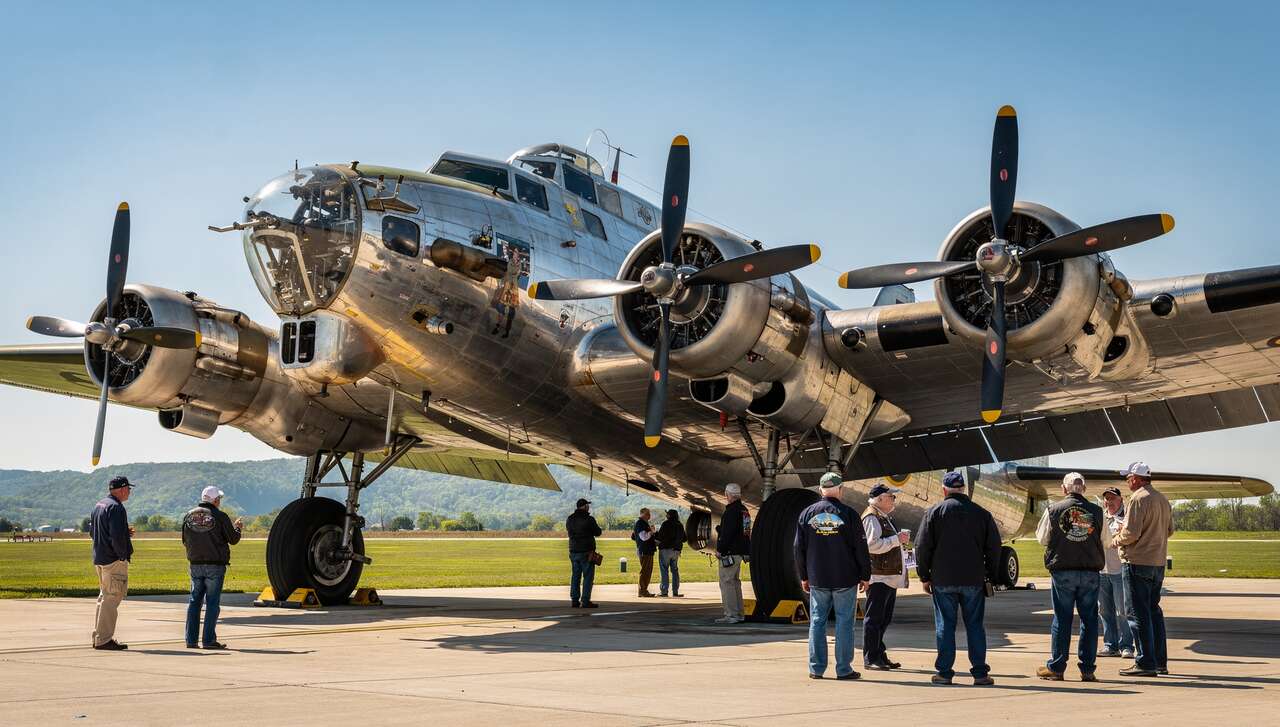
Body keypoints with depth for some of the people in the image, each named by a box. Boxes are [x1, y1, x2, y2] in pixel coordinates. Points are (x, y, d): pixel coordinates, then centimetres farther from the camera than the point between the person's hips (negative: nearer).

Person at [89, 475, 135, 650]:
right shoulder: (116, 507, -17)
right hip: (114, 560, -10)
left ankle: (98, 637, 23)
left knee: (104, 597, 18)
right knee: (111, 599, -6)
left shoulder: (98, 505, 14)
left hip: (99, 559, 10)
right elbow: (117, 536, -25)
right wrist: (124, 554, -10)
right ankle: (103, 640, -5)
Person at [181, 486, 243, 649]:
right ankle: (209, 639, -2)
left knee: (194, 601, 10)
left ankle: (191, 639, 8)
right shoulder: (220, 516, -8)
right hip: (215, 565, -4)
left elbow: (185, 541, 13)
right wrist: (237, 527, 17)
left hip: (195, 565, 4)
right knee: (212, 602, 0)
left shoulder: (189, 516, 6)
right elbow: (233, 539, -3)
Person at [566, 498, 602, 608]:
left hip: (573, 551, 6)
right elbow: (598, 532, -3)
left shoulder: (570, 519, 7)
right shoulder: (588, 519, -12)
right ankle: (585, 601, -6)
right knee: (588, 576, -2)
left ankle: (574, 600, 11)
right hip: (586, 551, -6)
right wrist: (597, 527, 16)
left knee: (575, 575, 12)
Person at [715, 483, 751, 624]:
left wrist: (719, 549, -13)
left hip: (730, 553, -10)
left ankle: (731, 614, -9)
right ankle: (738, 613, 18)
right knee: (735, 582, 16)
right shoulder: (744, 510, 14)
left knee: (726, 582, -6)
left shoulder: (731, 511, -16)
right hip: (741, 552, 10)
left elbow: (727, 533, -21)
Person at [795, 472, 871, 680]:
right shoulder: (848, 514, -6)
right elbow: (860, 548, -4)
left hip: (817, 579, 3)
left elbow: (799, 548, 9)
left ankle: (816, 668, 8)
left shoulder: (807, 513, 4)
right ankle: (843, 669, 3)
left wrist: (804, 577, 17)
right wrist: (865, 575, 5)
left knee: (817, 622, 9)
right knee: (844, 622, 2)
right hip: (845, 578, -3)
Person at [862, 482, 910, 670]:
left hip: (890, 576, 10)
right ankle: (870, 658, -3)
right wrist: (897, 539, -18)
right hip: (878, 576, -10)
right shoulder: (871, 517, -11)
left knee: (885, 619, 13)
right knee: (874, 618, -6)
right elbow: (872, 545, -22)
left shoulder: (884, 517, 22)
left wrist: (900, 539, 16)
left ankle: (880, 656, 20)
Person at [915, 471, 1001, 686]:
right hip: (974, 580, 1)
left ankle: (944, 672, 6)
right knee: (975, 626, 7)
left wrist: (924, 576, 6)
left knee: (945, 626, 5)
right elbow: (994, 547, 6)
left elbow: (923, 547, -3)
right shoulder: (981, 513, 4)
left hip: (943, 580, -1)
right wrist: (990, 576, 14)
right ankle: (980, 673, 6)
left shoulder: (934, 512, -2)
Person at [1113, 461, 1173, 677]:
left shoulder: (1138, 499, -15)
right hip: (1158, 562, 9)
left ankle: (1145, 663, -4)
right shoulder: (1163, 500, 13)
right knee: (1154, 611, 15)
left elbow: (1130, 533, -20)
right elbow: (1169, 530, 19)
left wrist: (1117, 540, -2)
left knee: (1138, 614, -4)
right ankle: (1160, 661, 19)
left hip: (1137, 563, -9)